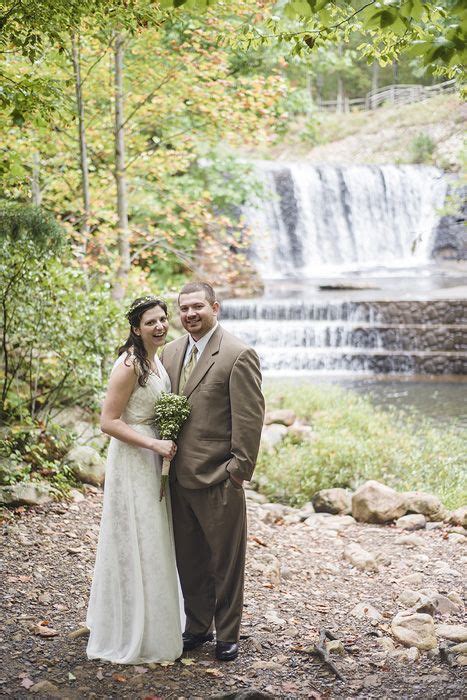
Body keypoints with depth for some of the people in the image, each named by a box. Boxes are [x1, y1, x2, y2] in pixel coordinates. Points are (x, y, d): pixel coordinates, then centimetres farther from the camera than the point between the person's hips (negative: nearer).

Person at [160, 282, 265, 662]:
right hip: (179, 476, 7)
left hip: (218, 478, -6)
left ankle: (227, 636, 20)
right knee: (189, 559, 16)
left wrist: (239, 470, -14)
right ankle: (197, 627, 31)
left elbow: (250, 418, -13)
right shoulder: (171, 351, 10)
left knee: (226, 561, 7)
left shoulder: (239, 355, -11)